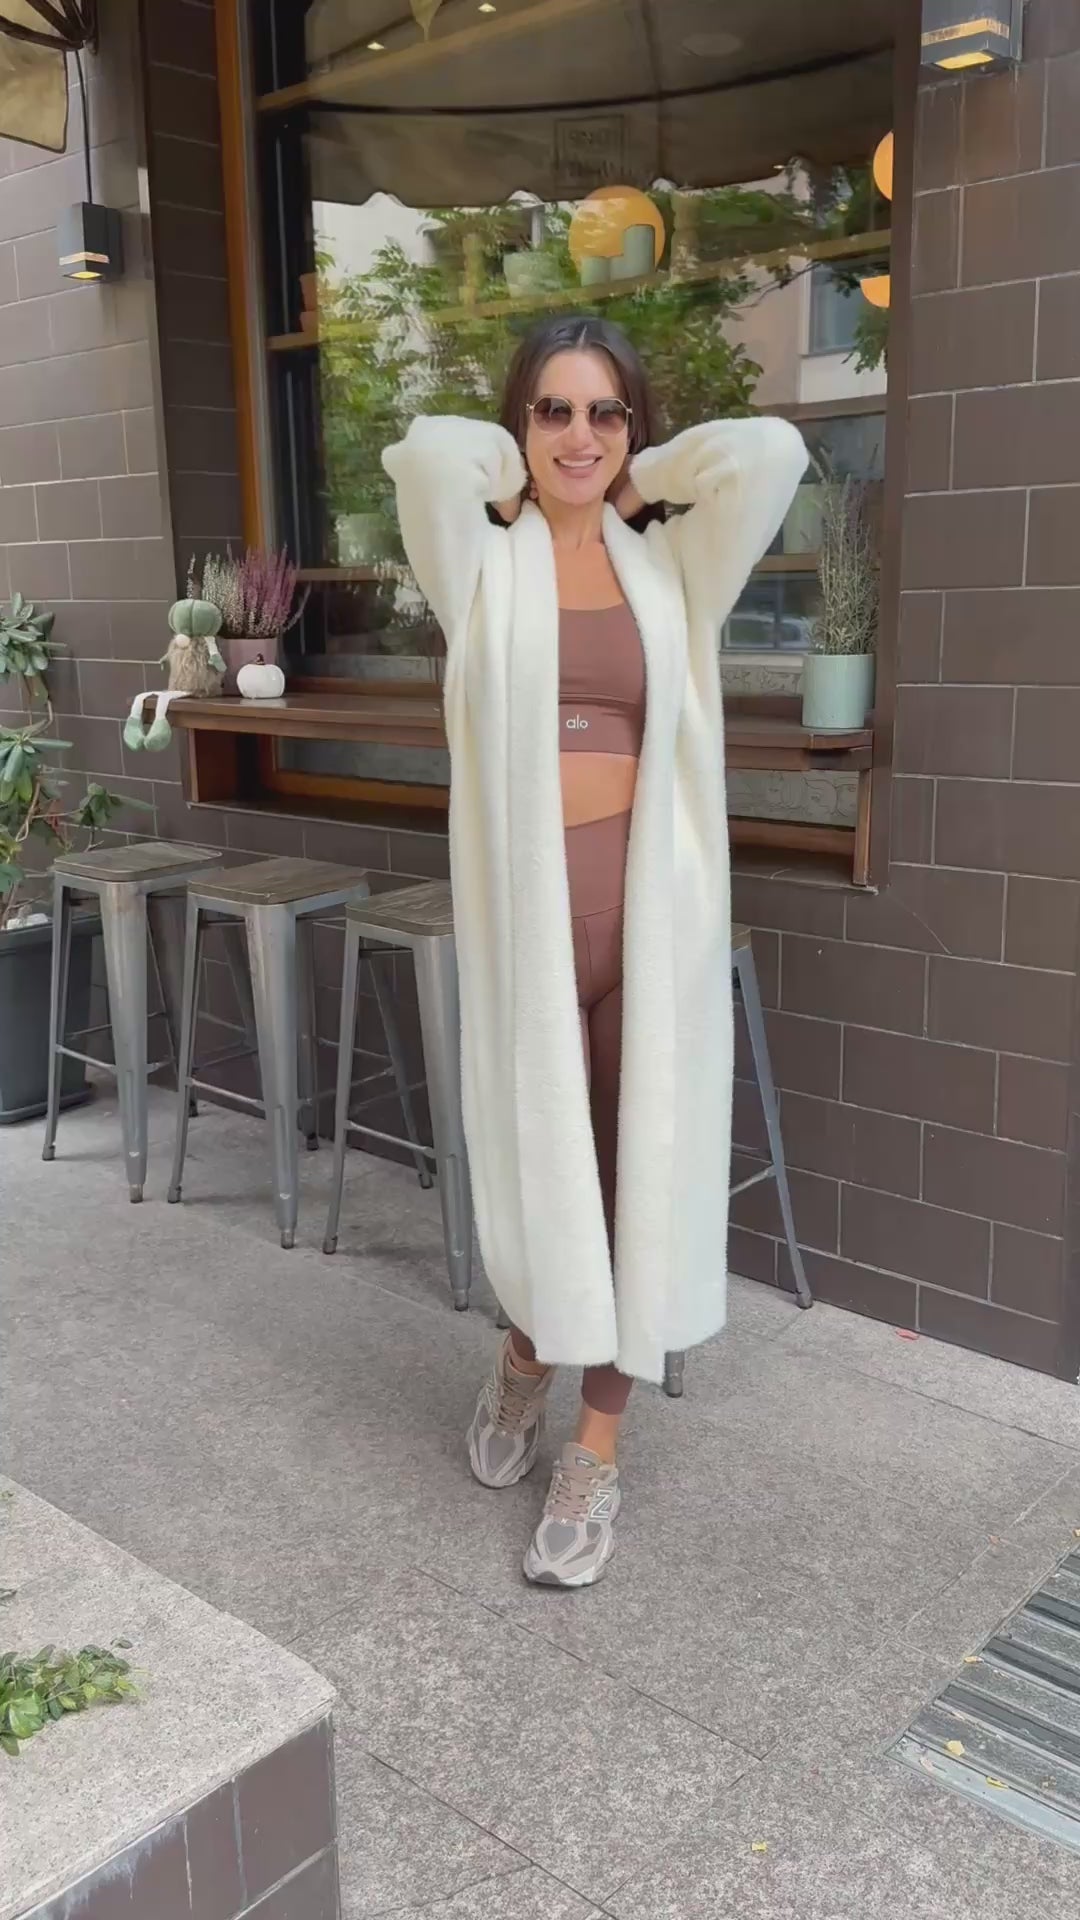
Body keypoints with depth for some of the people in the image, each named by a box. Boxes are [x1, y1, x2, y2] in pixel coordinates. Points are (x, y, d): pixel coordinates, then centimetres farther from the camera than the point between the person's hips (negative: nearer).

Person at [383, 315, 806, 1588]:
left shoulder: (672, 568, 7)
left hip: (650, 907, 1)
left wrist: (636, 485, 5)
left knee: (638, 1170, 7)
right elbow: (427, 450, -15)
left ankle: (596, 1451, 23)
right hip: (525, 908, -1)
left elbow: (773, 451, -7)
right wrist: (520, 483, 4)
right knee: (535, 1161, 10)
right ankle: (523, 1354, 42)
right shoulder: (482, 565, 4)